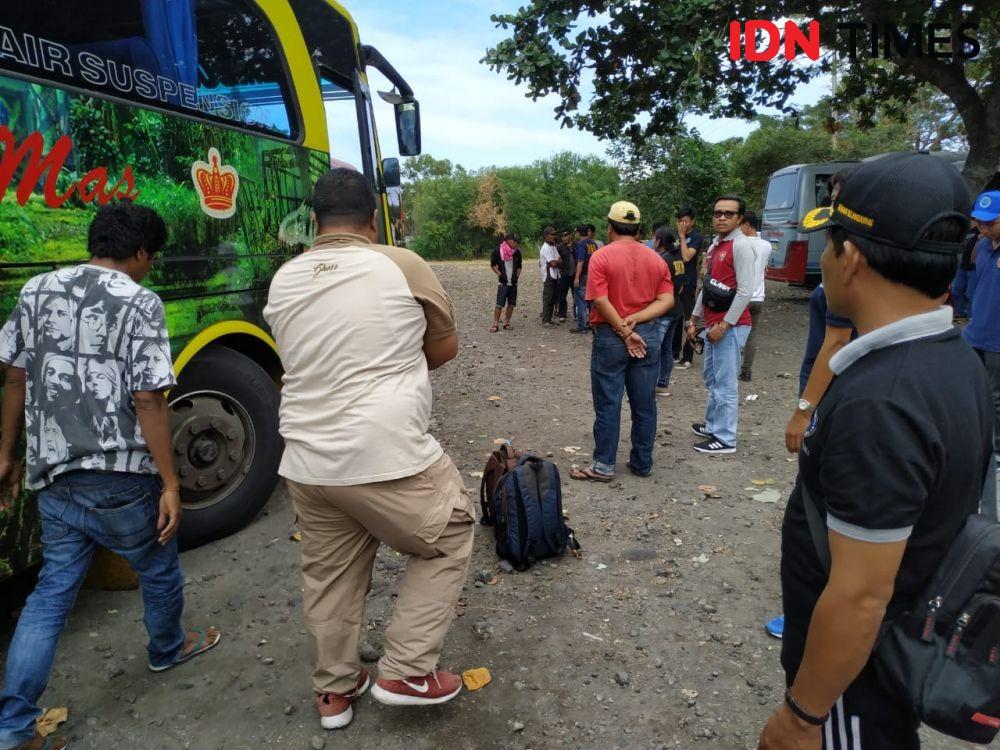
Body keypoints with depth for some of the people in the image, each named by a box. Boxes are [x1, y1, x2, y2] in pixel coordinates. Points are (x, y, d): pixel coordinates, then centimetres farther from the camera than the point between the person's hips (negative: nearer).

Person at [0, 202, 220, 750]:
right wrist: (170, 484, -15)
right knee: (159, 570, 20)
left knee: (53, 589, 16)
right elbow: (148, 400, -19)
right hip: (119, 479, -5)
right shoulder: (139, 302, -13)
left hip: (52, 476, 6)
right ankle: (168, 649, 44)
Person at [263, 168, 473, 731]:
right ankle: (407, 672, 20)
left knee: (329, 575, 22)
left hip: (308, 463, 6)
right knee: (449, 540, 18)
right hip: (388, 458, -5)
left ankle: (335, 691, 40)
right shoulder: (403, 266, -7)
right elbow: (446, 349, 4)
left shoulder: (283, 282, 7)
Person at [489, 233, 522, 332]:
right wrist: (499, 274, -8)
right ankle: (495, 324, -3)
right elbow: (493, 264, 2)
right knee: (499, 304, -7)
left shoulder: (517, 252, 5)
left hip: (513, 282, 4)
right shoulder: (498, 251, -7)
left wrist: (516, 276, 1)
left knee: (511, 304, 7)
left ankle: (506, 323, 18)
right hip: (503, 282, -4)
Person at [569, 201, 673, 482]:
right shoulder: (656, 259, 5)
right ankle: (642, 463, 21)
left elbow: (601, 301, -17)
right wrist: (634, 321, -11)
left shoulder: (602, 256, -8)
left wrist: (625, 332, -12)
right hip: (649, 336, 4)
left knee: (608, 404, 3)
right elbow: (667, 300, -3)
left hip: (611, 336, -4)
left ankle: (604, 465, 11)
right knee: (644, 404, 11)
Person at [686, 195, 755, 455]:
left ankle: (725, 439, 3)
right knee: (712, 379, 18)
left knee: (725, 383, -5)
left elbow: (745, 291, -18)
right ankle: (713, 425, 32)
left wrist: (724, 325, -18)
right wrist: (694, 319, 19)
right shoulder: (715, 245, 15)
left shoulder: (741, 245, -12)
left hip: (730, 326, -9)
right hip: (713, 324, 9)